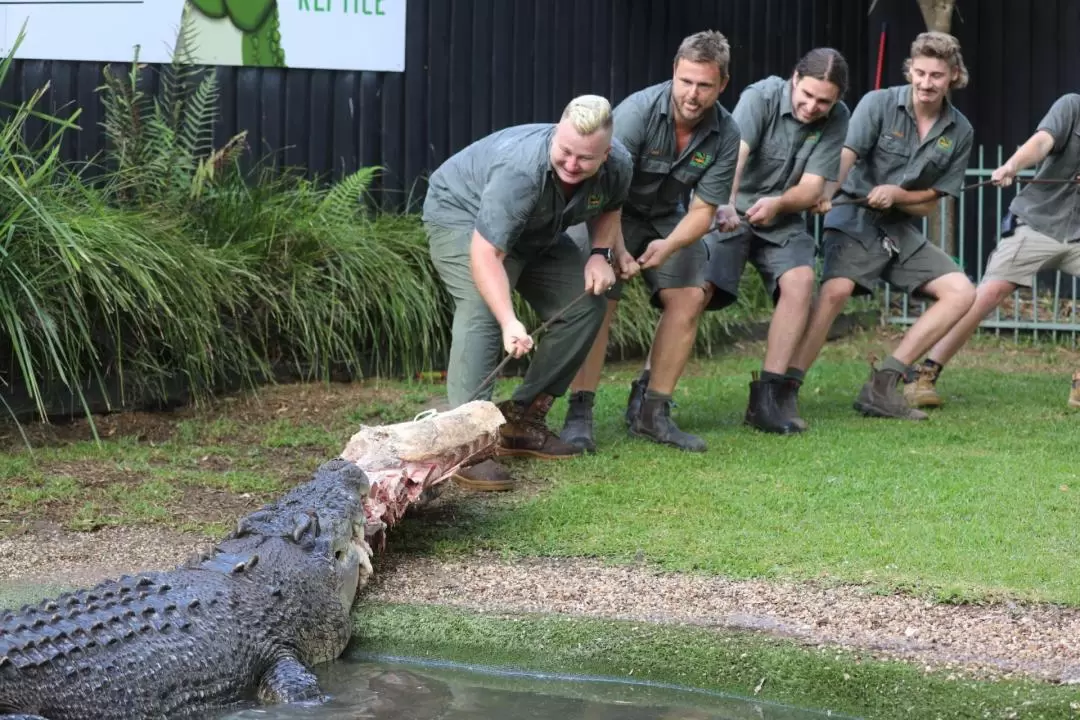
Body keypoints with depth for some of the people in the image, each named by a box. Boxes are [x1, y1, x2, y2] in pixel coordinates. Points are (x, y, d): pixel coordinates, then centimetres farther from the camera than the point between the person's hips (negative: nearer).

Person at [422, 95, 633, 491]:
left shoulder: (618, 166, -19)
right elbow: (485, 252, -43)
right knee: (482, 308, -28)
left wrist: (600, 254, -12)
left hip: (538, 235, 7)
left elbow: (609, 208, 6)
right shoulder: (519, 171, -40)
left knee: (585, 304, -4)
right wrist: (510, 322, -52)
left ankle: (523, 418, 4)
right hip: (462, 215, -7)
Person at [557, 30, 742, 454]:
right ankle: (579, 415, -19)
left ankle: (651, 412, 0)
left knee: (689, 298, -8)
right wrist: (616, 250, -42)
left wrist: (669, 246, -33)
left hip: (666, 217, 5)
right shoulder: (638, 112, -29)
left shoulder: (725, 136, -16)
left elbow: (703, 210, -14)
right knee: (599, 297, -20)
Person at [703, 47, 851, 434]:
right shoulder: (762, 96, -16)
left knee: (800, 280, -22)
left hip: (782, 219, 3)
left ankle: (768, 395, -18)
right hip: (730, 211, -3)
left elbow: (812, 189, -10)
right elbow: (734, 153, -32)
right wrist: (725, 202, -51)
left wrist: (777, 203, -32)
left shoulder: (837, 120, -6)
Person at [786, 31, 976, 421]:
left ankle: (883, 384, -9)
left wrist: (896, 194, -15)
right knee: (836, 288, -31)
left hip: (902, 229, 6)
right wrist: (824, 194, -44)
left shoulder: (960, 132, 2)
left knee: (961, 292, -8)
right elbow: (846, 155, -25)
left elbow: (930, 203, 7)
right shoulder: (879, 104, -9)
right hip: (855, 218, -5)